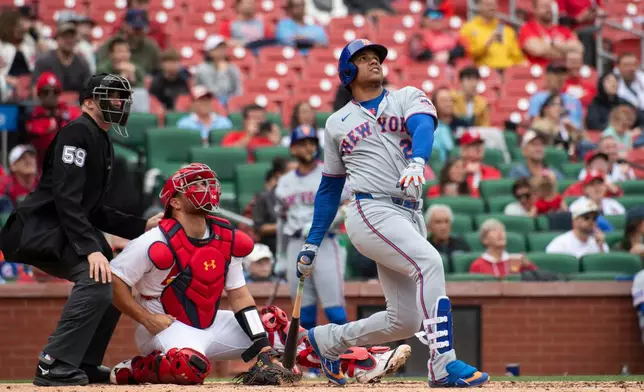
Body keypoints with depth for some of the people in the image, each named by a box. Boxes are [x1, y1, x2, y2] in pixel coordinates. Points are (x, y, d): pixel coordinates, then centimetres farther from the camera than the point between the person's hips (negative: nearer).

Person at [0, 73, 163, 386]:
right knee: (97, 277, -27)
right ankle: (55, 366, -27)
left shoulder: (103, 145, 19)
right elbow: (66, 198, -23)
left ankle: (85, 364, 16)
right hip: (39, 229, -11)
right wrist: (91, 248, -29)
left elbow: (94, 211, 21)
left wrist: (141, 226, 12)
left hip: (61, 236, 11)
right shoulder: (78, 133, -12)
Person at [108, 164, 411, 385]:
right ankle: (130, 370, -14)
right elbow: (112, 280, -17)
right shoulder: (157, 244, -18)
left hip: (209, 326, 8)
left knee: (273, 322, 1)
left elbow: (238, 294, 4)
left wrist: (262, 346, -5)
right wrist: (146, 318, -24)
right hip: (166, 327, -7)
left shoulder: (226, 238, 3)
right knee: (190, 367, -40)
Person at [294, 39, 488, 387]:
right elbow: (330, 188, 21)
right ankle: (443, 365, -33)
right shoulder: (337, 123, 14)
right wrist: (312, 244, 16)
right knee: (429, 262, -28)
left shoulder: (408, 98, 14)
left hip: (410, 217, 4)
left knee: (405, 321, 3)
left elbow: (423, 126, -10)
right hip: (371, 212, -4)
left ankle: (328, 340, 27)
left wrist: (416, 162, -32)